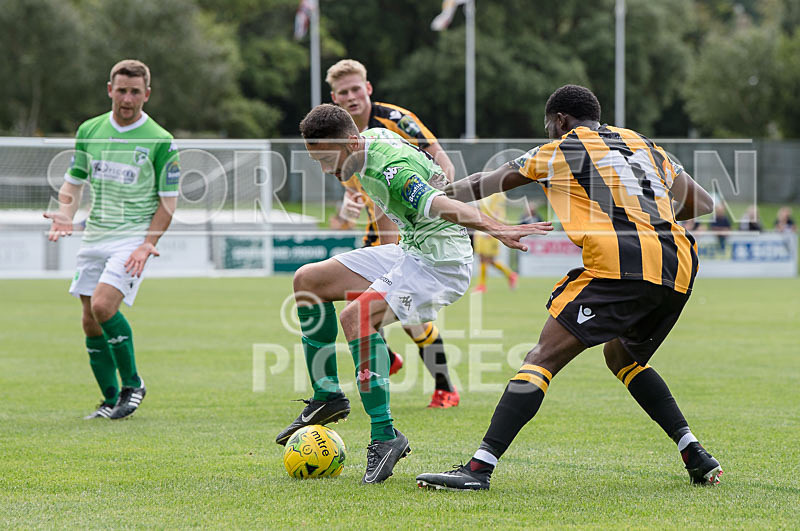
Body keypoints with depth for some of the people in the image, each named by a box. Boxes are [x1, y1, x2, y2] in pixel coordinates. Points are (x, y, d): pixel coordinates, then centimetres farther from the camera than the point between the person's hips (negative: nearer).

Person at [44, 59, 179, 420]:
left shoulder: (160, 141, -6)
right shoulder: (89, 131, 7)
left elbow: (168, 201, -3)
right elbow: (73, 183, 15)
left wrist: (148, 244, -15)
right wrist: (65, 214, -6)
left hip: (134, 237, -5)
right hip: (94, 237, 5)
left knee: (103, 305, -23)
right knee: (90, 322, 3)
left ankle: (132, 383, -4)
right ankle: (111, 400, 17)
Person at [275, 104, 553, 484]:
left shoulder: (393, 171, -28)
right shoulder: (372, 139, 1)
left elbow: (443, 206, -44)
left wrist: (496, 229, -58)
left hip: (442, 264, -10)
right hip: (408, 253, 10)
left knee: (357, 315, -31)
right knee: (307, 280, 9)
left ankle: (384, 436, -27)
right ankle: (327, 397, 14)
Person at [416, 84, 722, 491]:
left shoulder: (559, 150, 14)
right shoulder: (644, 145, 28)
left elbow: (488, 184, 25)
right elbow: (702, 203, 27)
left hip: (620, 263, -6)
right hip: (679, 268, 6)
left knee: (544, 356, -8)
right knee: (622, 357, 29)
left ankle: (480, 466, -19)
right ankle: (695, 455, 20)